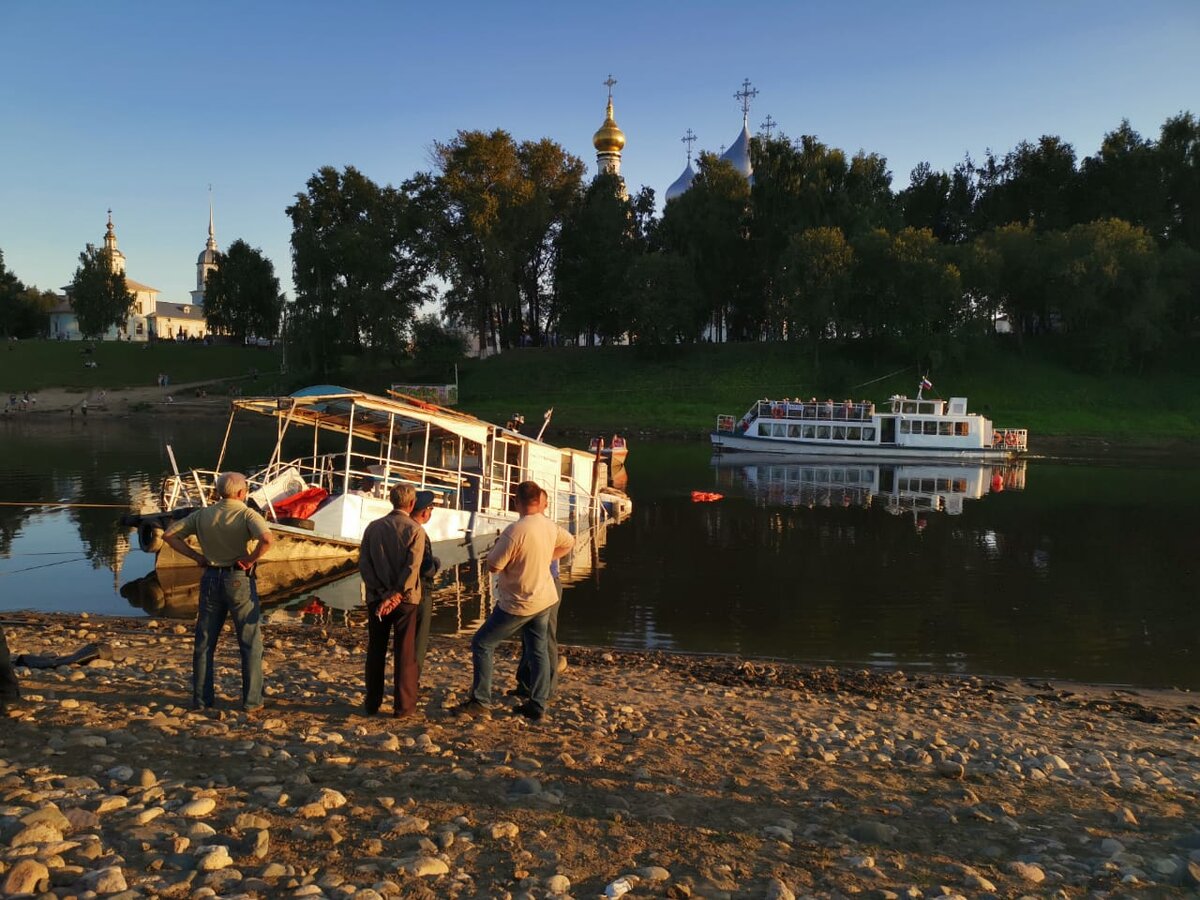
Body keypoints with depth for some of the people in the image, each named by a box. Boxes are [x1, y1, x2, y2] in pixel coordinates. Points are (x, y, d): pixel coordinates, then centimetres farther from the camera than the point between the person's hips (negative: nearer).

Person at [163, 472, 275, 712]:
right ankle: (252, 700, 7)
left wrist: (196, 556, 4)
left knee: (204, 643, 13)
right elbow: (267, 539, -30)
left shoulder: (202, 515, 4)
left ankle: (201, 699, 18)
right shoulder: (247, 514, -11)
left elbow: (169, 535, 5)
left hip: (211, 578, 4)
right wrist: (251, 559, -15)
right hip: (239, 580, -4)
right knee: (250, 643, 6)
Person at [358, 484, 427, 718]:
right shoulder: (415, 530, -7)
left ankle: (372, 703, 20)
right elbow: (412, 567, -17)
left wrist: (383, 593, -8)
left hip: (377, 598, 3)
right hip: (405, 599, -3)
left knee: (376, 651, 13)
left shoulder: (373, 527, 3)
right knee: (404, 654, 5)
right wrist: (396, 595, -16)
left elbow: (363, 564, -3)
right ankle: (403, 706, 7)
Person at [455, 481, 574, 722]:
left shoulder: (516, 530, -25)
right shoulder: (551, 527, -1)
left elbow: (493, 565, -20)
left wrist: (497, 547, -1)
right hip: (544, 599, 7)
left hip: (518, 604, -7)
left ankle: (481, 702, 6)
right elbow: (569, 542, 20)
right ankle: (538, 705, 18)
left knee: (482, 644, 5)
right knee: (538, 651, 14)